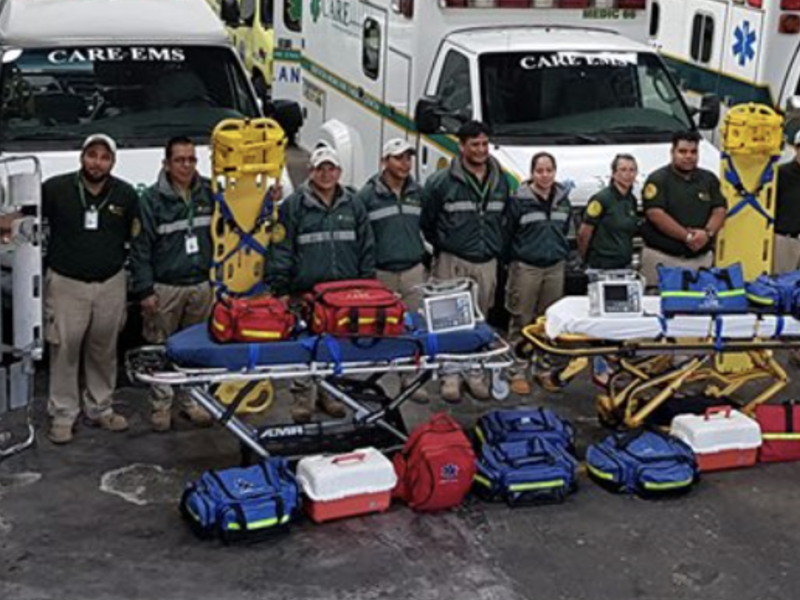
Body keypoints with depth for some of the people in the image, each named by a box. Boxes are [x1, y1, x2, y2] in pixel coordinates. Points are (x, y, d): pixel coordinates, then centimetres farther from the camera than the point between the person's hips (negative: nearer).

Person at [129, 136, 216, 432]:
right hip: (165, 288, -3)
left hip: (201, 285, 3)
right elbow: (140, 249, -5)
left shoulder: (208, 193, 6)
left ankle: (193, 400, 19)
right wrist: (144, 290, -9)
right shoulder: (152, 199, -4)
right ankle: (161, 405, 13)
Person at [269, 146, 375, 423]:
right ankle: (303, 395, 7)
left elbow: (367, 249, 15)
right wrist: (280, 290, -6)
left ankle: (329, 391, 19)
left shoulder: (353, 206, 12)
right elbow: (281, 249, 0)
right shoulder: (294, 206, 2)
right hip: (305, 291, -3)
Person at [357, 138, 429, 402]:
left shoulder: (417, 192, 9)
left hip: (413, 271, 4)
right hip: (381, 273, -4)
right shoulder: (368, 194, -6)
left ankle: (410, 378, 17)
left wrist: (424, 254, 13)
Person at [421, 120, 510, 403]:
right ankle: (450, 376, 5)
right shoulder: (442, 182, -9)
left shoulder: (500, 181, 7)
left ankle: (475, 374, 20)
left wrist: (497, 247, 15)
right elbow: (425, 222, -1)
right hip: (453, 262, -4)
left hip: (487, 263, 4)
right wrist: (442, 245, 6)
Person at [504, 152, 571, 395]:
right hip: (526, 267, -4)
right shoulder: (519, 200, -9)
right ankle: (517, 372, 4)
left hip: (555, 267, 5)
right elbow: (507, 233, -4)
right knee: (521, 321, -2)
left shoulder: (562, 199, 7)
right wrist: (513, 259, 1)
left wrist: (560, 251, 12)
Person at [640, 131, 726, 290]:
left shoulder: (709, 179, 14)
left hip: (701, 258, 5)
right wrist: (687, 236, -16)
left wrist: (708, 233, -12)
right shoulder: (658, 180, -2)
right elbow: (656, 214, -12)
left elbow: (719, 211, 9)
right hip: (662, 258, -4)